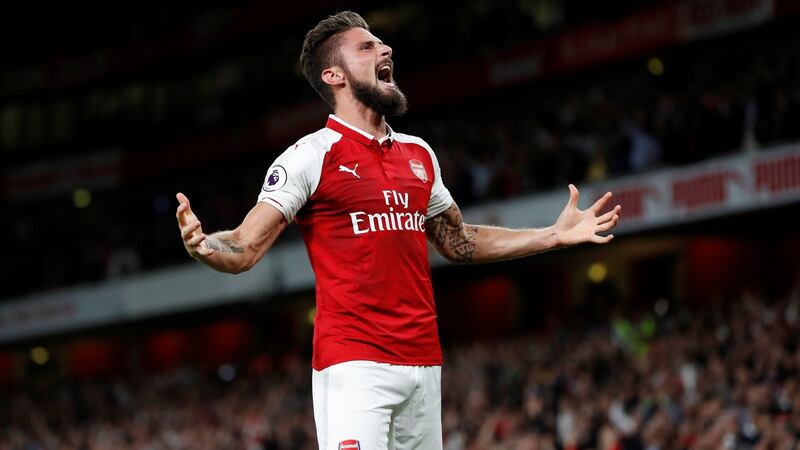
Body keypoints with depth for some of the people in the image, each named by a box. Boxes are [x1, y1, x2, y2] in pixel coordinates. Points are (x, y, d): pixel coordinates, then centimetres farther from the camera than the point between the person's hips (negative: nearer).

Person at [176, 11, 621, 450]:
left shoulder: (419, 155, 16)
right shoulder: (313, 156, -3)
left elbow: (459, 242, 28)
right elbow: (245, 249, -8)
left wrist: (556, 235, 27)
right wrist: (201, 245, -31)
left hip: (423, 362, 7)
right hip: (354, 363, -6)